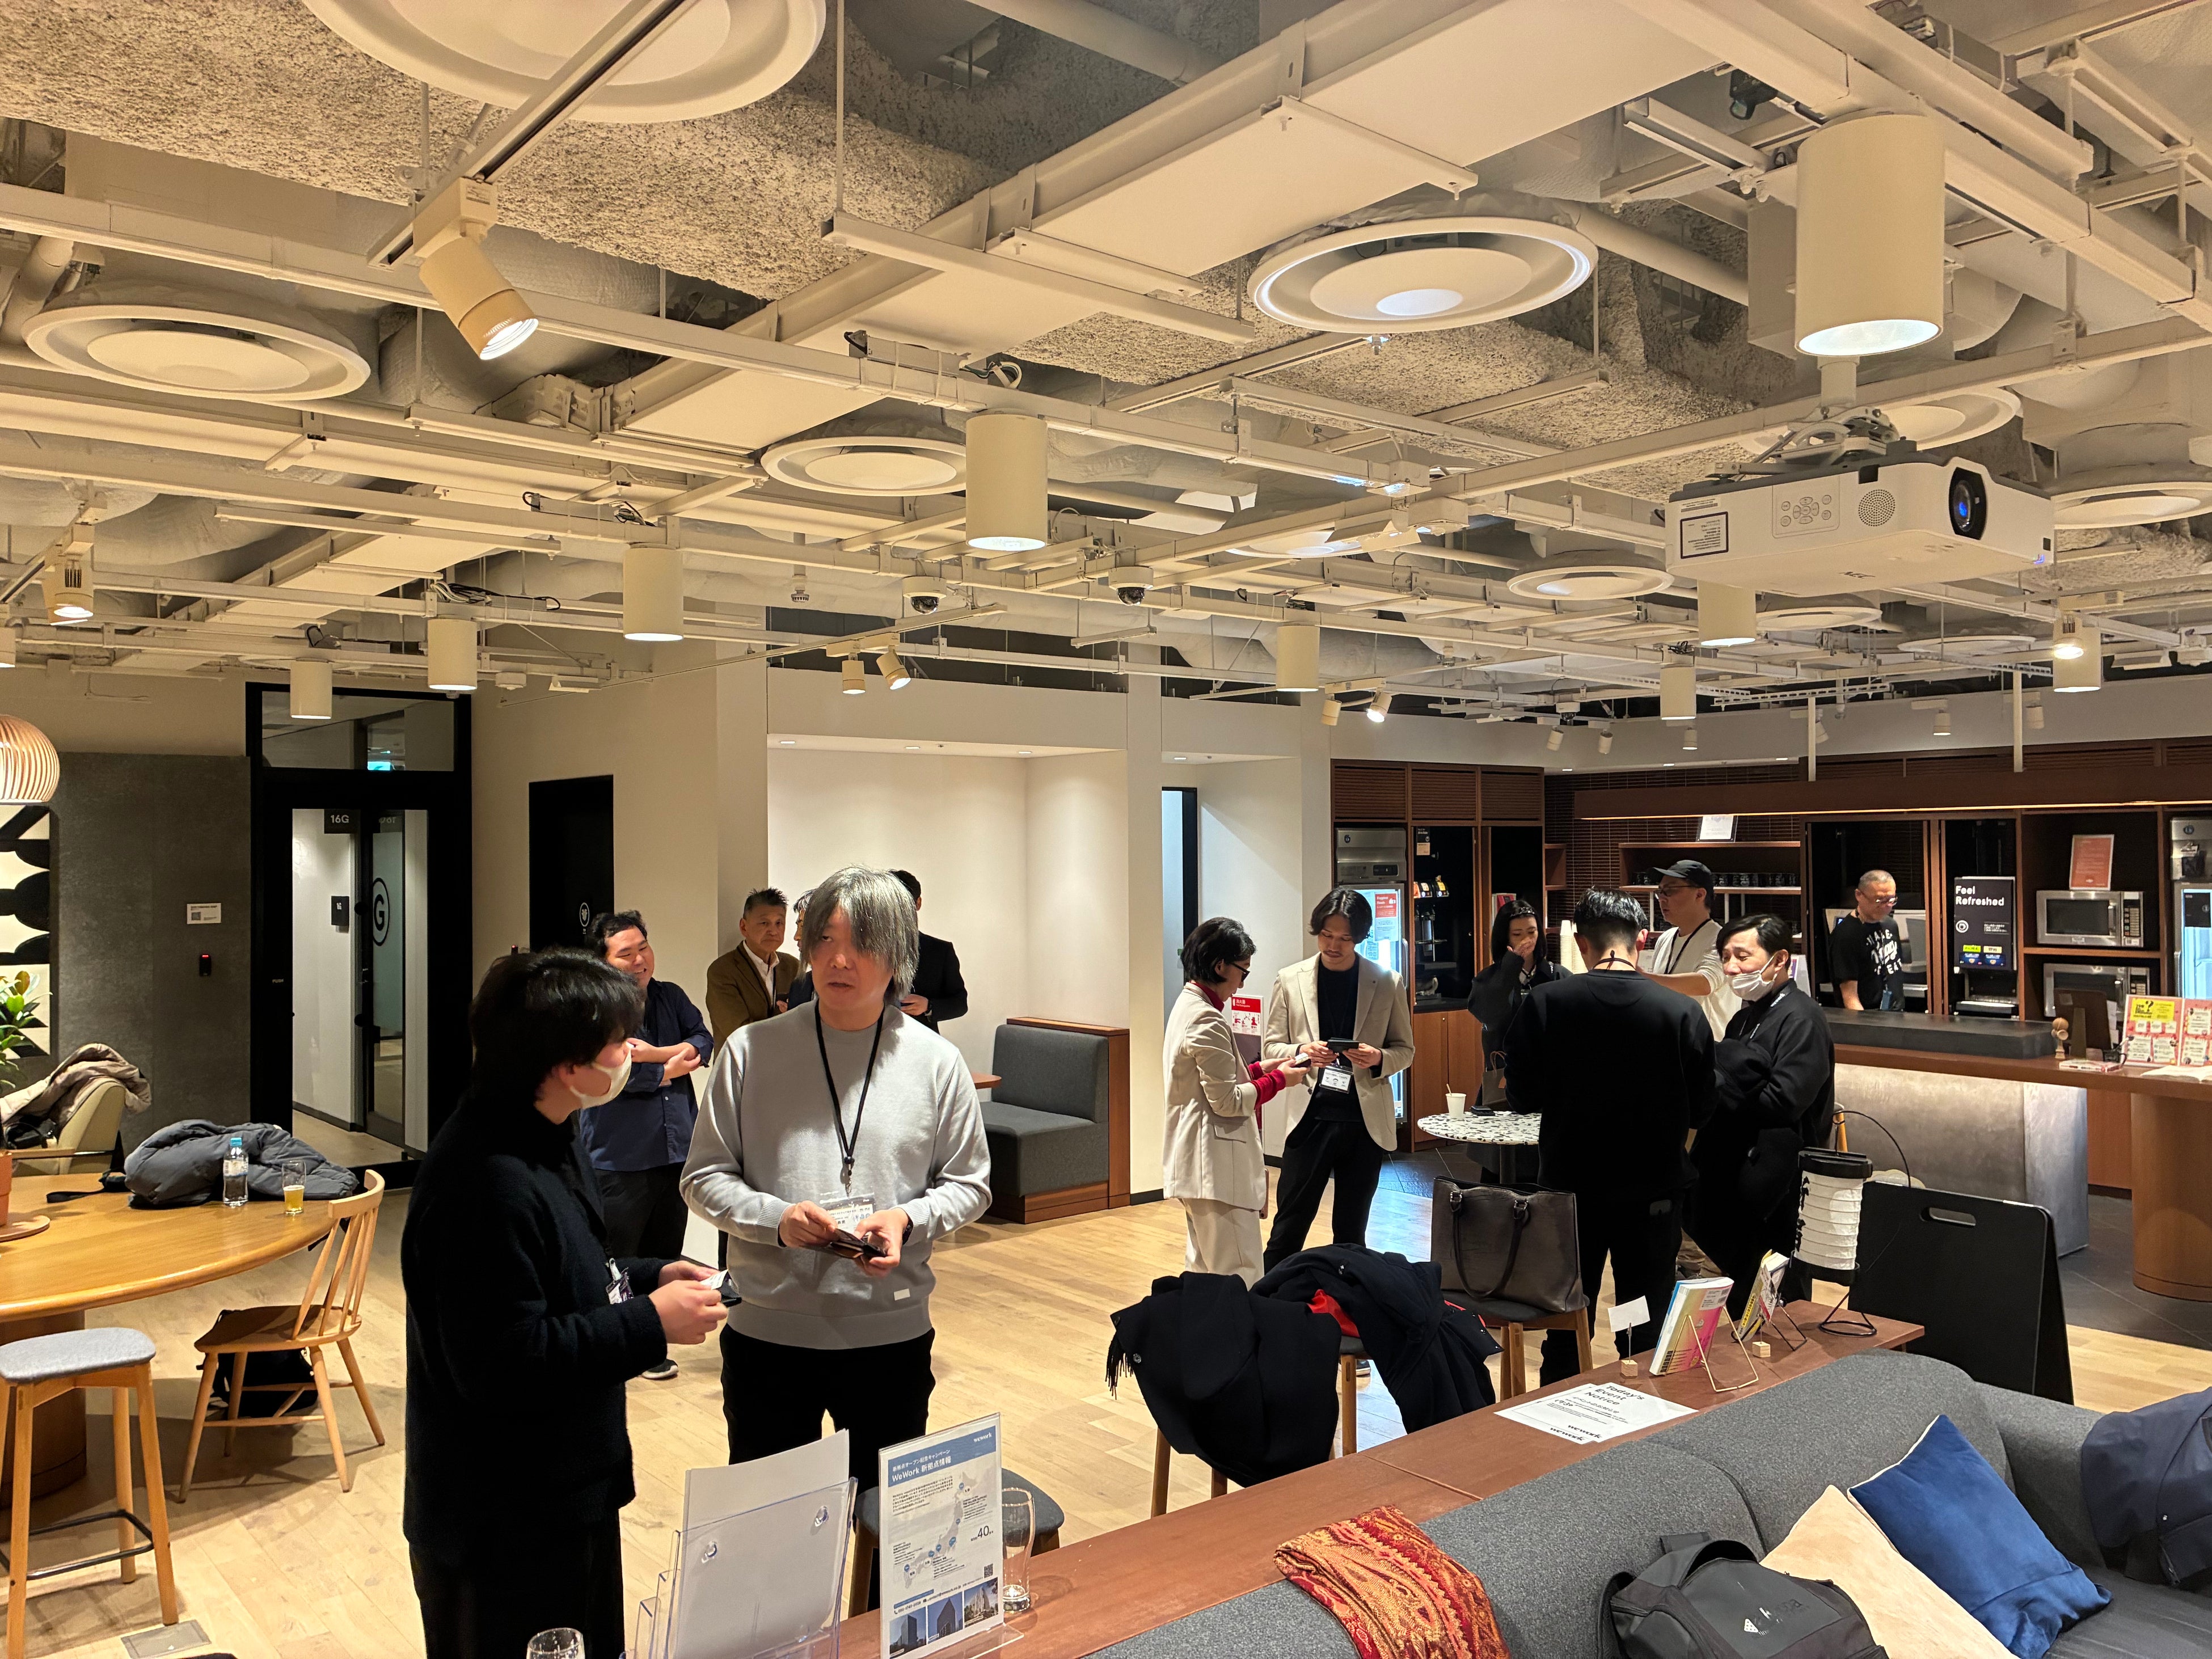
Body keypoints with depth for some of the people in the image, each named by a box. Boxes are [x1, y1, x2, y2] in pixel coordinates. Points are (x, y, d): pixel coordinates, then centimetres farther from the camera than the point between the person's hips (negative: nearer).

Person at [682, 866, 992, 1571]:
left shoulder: (934, 1061, -2)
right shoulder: (753, 1050, -4)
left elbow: (969, 1183, 5)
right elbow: (704, 1176, 0)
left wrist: (908, 1220, -15)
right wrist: (776, 1218, -18)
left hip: (892, 1333, 1)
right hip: (768, 1329, 0)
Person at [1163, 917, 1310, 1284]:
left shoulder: (1187, 1006, 13)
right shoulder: (1208, 1020, -19)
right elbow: (1227, 1102, -19)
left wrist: (1260, 1069, 10)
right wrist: (1278, 1079, -7)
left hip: (1194, 1163, 11)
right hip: (1217, 1166, -11)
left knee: (1202, 1268, 16)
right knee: (1239, 1276, -7)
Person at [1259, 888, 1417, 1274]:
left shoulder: (1386, 983, 1)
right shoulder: (1290, 980, 2)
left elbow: (1405, 1049, 8)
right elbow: (1270, 1046, 4)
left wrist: (1379, 1059, -14)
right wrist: (1302, 1052, -17)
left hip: (1366, 1121, 1)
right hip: (1310, 1116, 0)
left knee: (1351, 1230, 11)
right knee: (1289, 1227, 0)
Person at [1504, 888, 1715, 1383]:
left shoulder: (1545, 1003, -13)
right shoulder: (1683, 1011, -12)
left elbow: (1522, 1096, -7)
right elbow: (1701, 1109, -4)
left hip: (1571, 1184, 1)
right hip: (1653, 1190, 0)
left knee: (1566, 1323, 17)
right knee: (1648, 1330, 14)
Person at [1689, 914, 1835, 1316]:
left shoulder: (1801, 1018, -13)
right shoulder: (1746, 1017, 15)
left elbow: (1783, 1101, -22)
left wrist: (1714, 1089, -13)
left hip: (1777, 1193, -9)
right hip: (1734, 1184, 9)